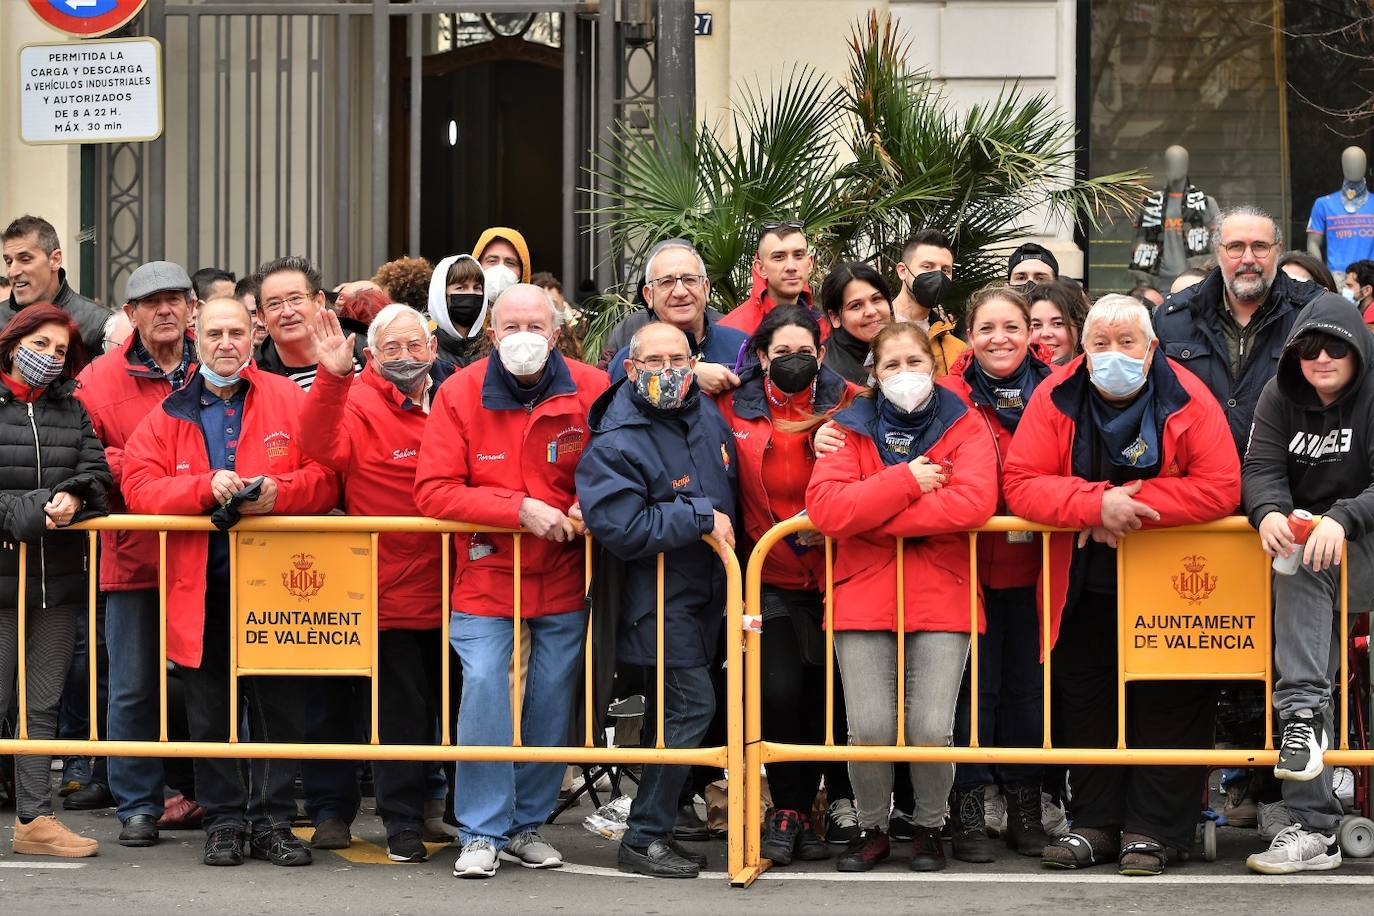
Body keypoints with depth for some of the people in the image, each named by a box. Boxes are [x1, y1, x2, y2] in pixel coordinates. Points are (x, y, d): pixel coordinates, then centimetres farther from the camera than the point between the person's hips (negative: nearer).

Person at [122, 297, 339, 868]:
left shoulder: (290, 401, 4)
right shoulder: (168, 415, 8)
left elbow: (328, 476, -2)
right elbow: (139, 488, -3)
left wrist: (278, 493, -20)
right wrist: (205, 487, -18)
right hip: (200, 589, 1)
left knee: (279, 707, 2)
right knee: (211, 710, 6)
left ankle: (273, 821, 11)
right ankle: (224, 823, 15)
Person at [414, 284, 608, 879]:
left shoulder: (591, 391, -6)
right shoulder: (461, 394, -8)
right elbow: (434, 491, -13)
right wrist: (521, 509, -21)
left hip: (564, 578, 2)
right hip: (486, 573, -1)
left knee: (551, 701, 6)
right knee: (483, 690, -12)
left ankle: (528, 825, 22)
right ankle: (483, 834, -1)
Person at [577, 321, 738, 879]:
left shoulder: (706, 414, 5)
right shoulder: (616, 442, -18)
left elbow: (732, 489, 23)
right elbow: (621, 528, -27)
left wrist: (727, 530, 8)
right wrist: (701, 519, -21)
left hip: (705, 590, 8)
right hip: (658, 597, -8)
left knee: (670, 711, 13)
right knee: (692, 705, -13)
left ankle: (655, 829, 22)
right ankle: (642, 840, -6)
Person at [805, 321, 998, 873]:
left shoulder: (964, 427, 4)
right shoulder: (852, 428, 7)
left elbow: (975, 501, -15)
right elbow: (824, 506, -9)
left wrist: (872, 517, -13)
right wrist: (906, 482, -14)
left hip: (941, 598, -1)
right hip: (863, 596, 1)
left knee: (931, 730, -9)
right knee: (869, 730, -8)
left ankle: (929, 827, 17)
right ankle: (872, 828, 18)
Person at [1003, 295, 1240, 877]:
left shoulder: (1187, 400, -13)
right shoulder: (1055, 399, -8)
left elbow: (1220, 487, -21)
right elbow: (1020, 484, -15)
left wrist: (1129, 503, -26)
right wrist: (1097, 503, -30)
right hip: (1084, 587, 2)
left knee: (1168, 703, -1)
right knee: (1085, 699, 7)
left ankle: (1152, 830, 8)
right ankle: (1096, 823, 18)